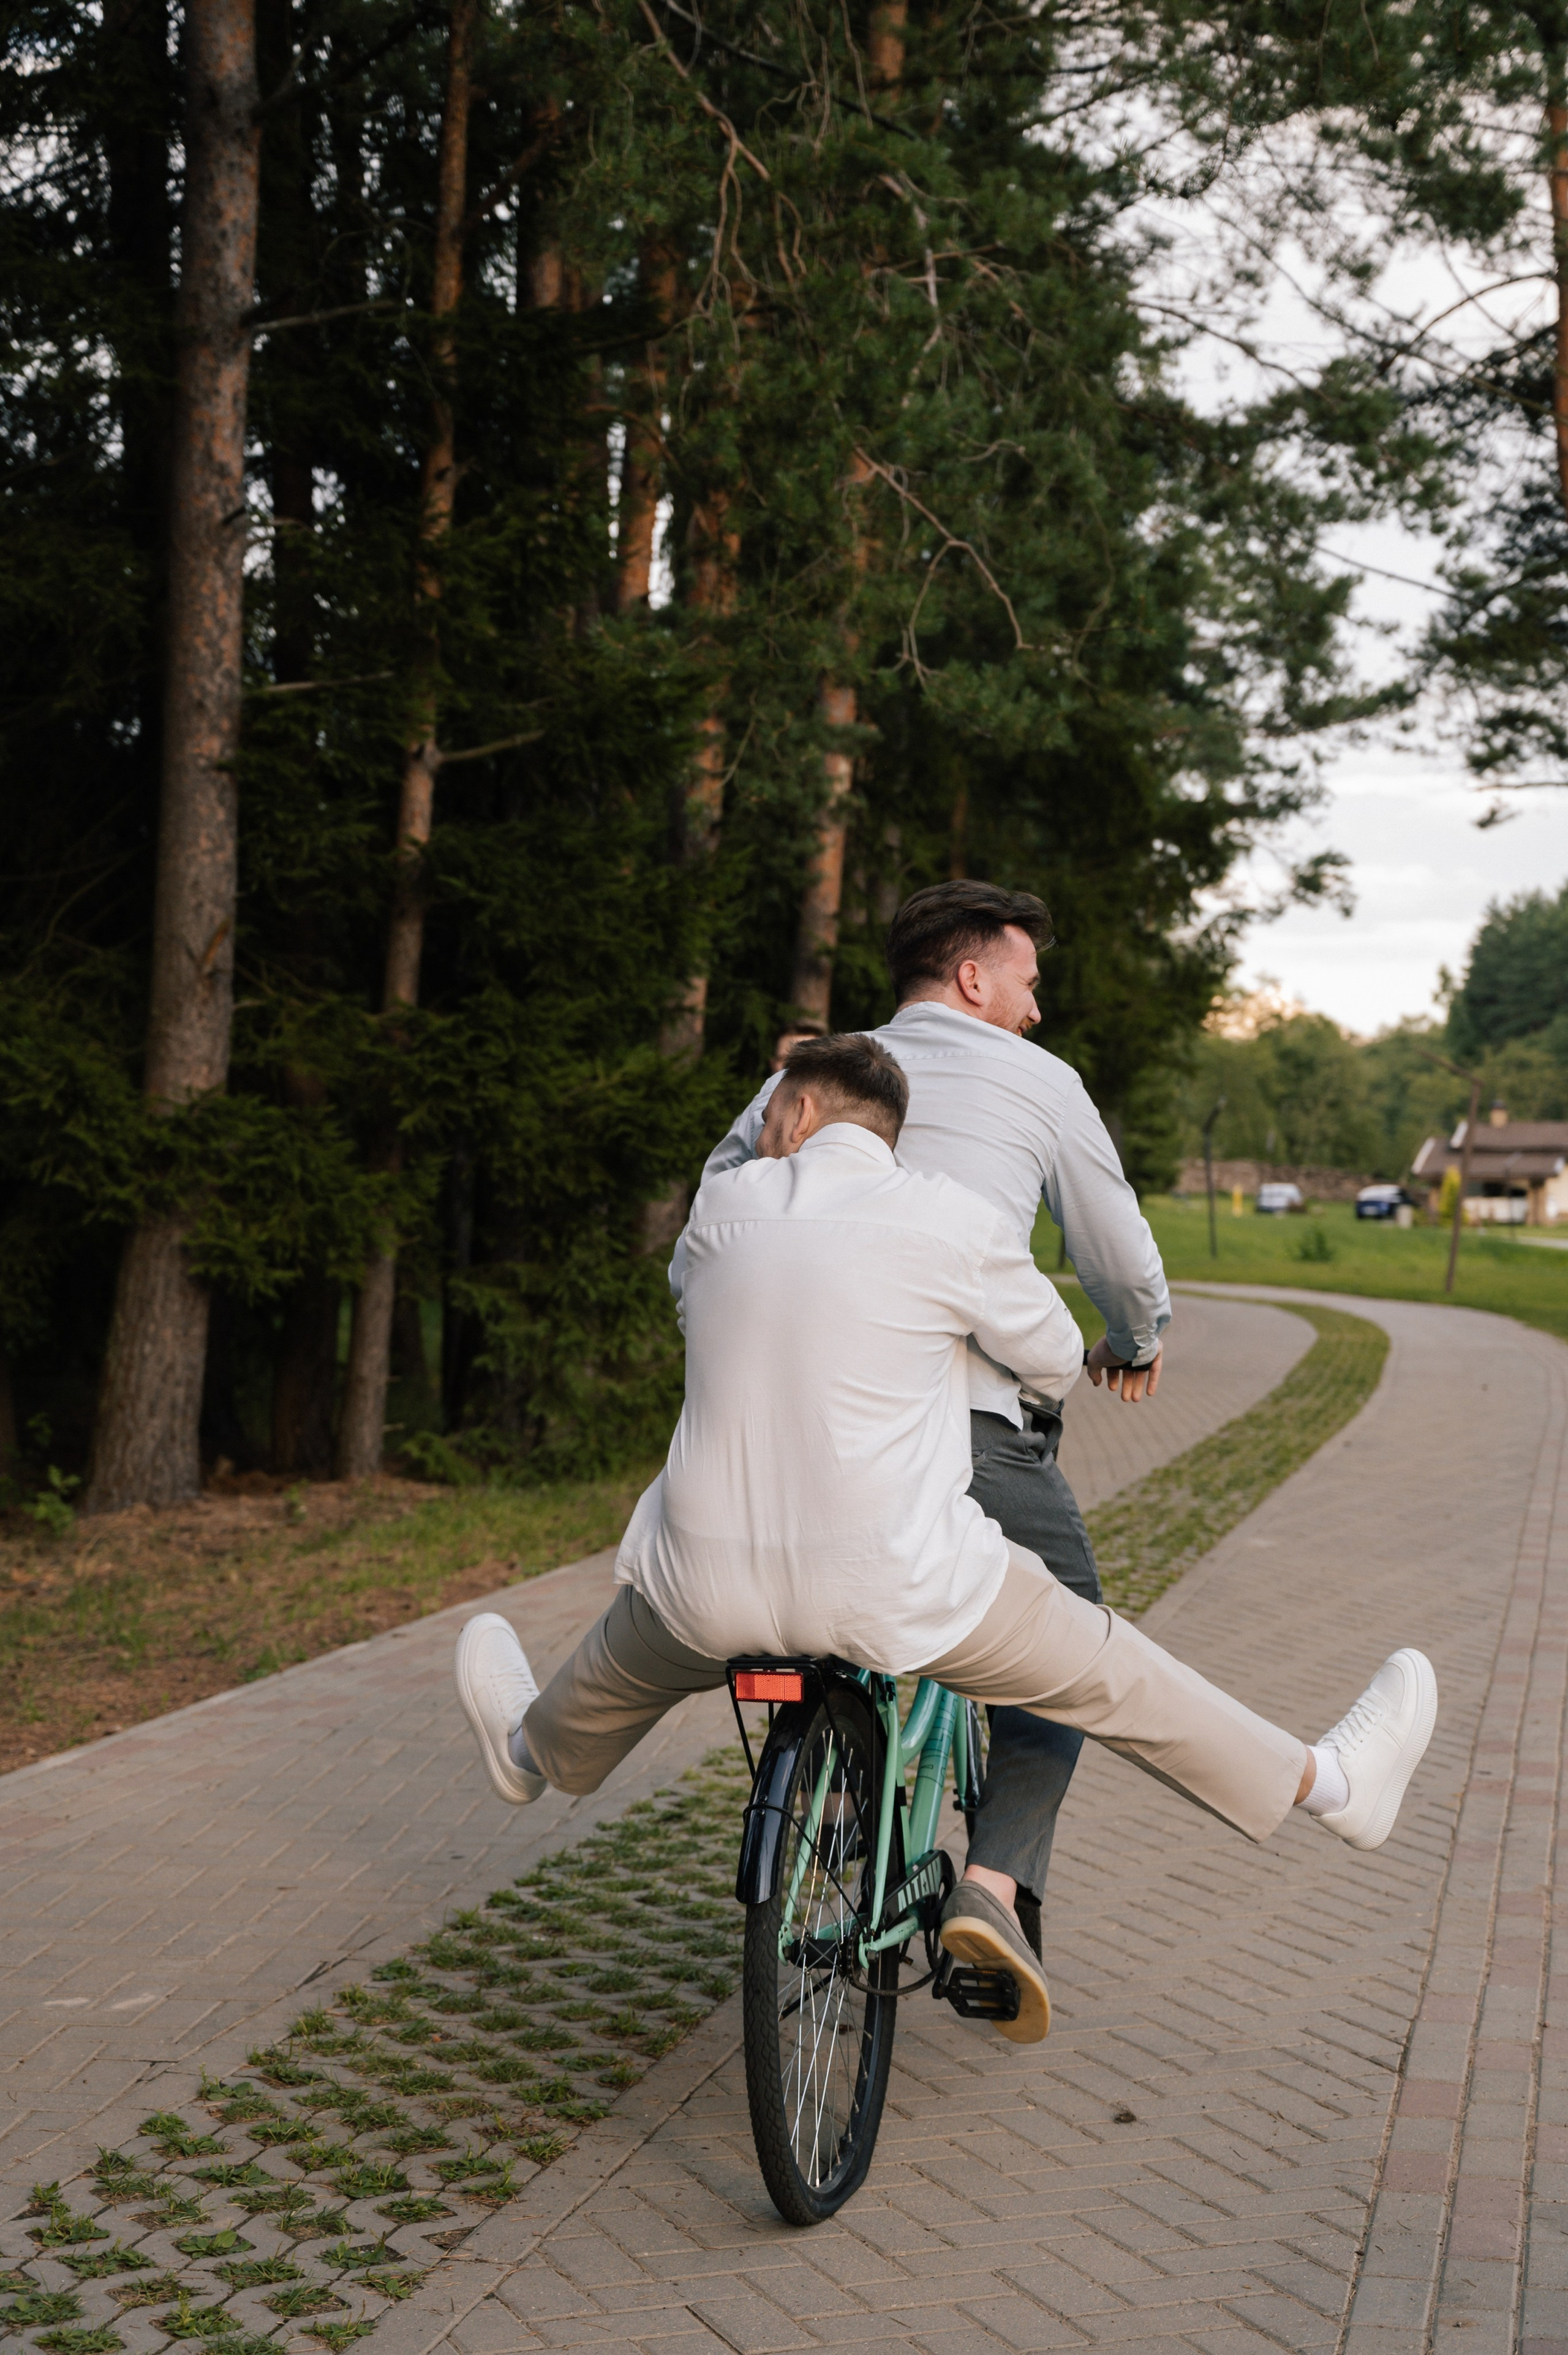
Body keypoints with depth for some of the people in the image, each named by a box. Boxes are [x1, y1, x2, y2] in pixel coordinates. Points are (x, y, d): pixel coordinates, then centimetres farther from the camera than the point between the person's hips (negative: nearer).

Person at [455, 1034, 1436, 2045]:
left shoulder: (722, 1206, 5)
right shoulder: (952, 1221, -5)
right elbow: (1056, 1361, 10)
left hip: (712, 1589, 3)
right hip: (897, 1595, -2)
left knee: (628, 1655, 35)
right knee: (1111, 1675, 16)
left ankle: (533, 1747, 64)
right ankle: (1335, 1785, 30)